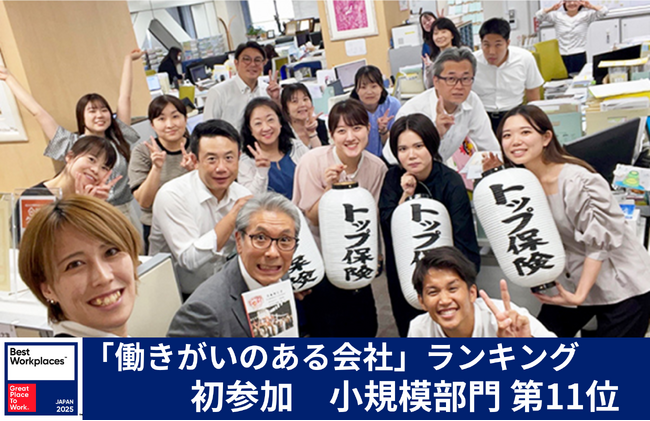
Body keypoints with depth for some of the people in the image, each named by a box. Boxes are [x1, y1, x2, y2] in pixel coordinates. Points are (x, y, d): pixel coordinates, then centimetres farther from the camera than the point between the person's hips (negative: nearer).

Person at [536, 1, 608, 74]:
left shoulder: (586, 15, 5)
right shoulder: (557, 16, 6)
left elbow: (603, 11, -3)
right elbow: (538, 15, -1)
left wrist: (591, 7, -21)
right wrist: (551, 9, -18)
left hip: (579, 56, -1)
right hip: (561, 57, 1)